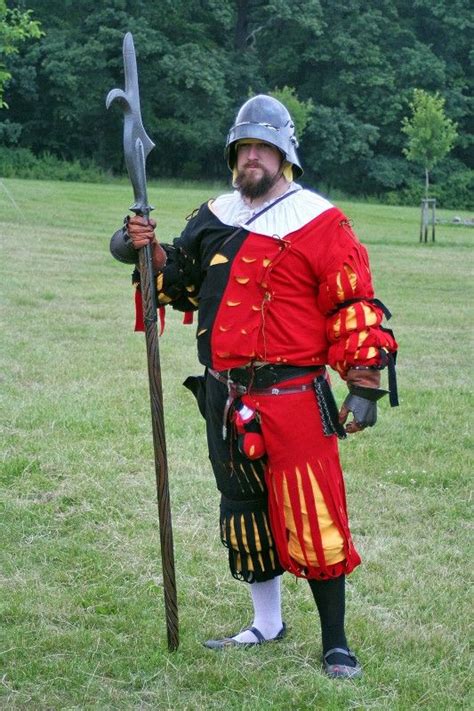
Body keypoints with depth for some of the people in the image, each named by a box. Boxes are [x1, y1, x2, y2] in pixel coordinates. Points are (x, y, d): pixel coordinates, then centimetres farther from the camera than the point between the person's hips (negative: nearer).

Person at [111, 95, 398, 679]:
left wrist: (363, 387, -13)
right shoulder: (213, 219, 11)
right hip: (227, 399, 6)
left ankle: (335, 643, 6)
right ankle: (267, 625, 32)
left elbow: (356, 308, -8)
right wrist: (153, 253, 1)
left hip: (293, 398, -6)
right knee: (244, 512, 16)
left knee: (312, 519, -6)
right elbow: (184, 285, 21)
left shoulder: (318, 223, -6)